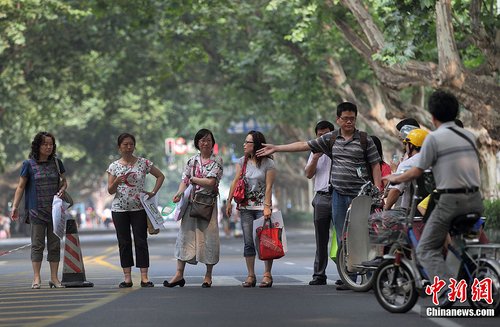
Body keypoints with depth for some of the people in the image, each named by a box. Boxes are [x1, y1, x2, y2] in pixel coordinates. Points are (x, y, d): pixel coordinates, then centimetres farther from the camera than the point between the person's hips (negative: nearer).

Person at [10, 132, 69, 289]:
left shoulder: (56, 163, 7)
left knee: (55, 244, 4)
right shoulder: (29, 164, -1)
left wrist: (62, 190, -3)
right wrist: (15, 207, -4)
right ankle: (36, 278, 2)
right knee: (37, 244, -1)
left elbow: (64, 181, 19)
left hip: (55, 210, 3)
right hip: (36, 210, -3)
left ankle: (54, 278, 10)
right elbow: (21, 187, 2)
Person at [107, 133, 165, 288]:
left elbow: (160, 176, 11)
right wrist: (116, 182, -19)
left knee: (141, 241, -3)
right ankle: (127, 278, 6)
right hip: (119, 209, 1)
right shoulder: (114, 166, 3)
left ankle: (144, 277, -3)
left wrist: (153, 192, 1)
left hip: (139, 208, -1)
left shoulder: (143, 163, 1)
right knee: (124, 242, 3)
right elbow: (110, 191, 1)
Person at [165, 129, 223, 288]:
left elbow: (210, 182, -12)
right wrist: (179, 193, -10)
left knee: (209, 236, -1)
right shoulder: (192, 160, 11)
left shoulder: (217, 160, -2)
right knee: (185, 234, 1)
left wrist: (193, 179, -3)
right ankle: (179, 274, 4)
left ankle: (208, 275, 10)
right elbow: (184, 180, 8)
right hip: (191, 202, 4)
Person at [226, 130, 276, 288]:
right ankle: (251, 276, 5)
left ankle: (267, 275, -1)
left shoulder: (268, 163, -3)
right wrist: (229, 202, -1)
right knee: (248, 242, 2)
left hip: (262, 206, -4)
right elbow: (235, 182, 6)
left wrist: (267, 207, -13)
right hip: (245, 206, 4)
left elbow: (269, 186, -6)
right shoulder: (242, 161, 8)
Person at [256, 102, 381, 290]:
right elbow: (304, 145, 13)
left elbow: (375, 165, 1)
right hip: (338, 195, 4)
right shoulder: (330, 139, 11)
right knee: (341, 237, 4)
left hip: (359, 195, -4)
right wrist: (276, 148, 11)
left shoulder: (364, 140, 1)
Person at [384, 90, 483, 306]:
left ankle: (447, 287, -18)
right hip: (475, 199, 6)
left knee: (426, 249, 0)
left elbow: (417, 171, -3)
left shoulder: (434, 138, -6)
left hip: (451, 200, -6)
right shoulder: (469, 136, 12)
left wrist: (396, 178, 15)